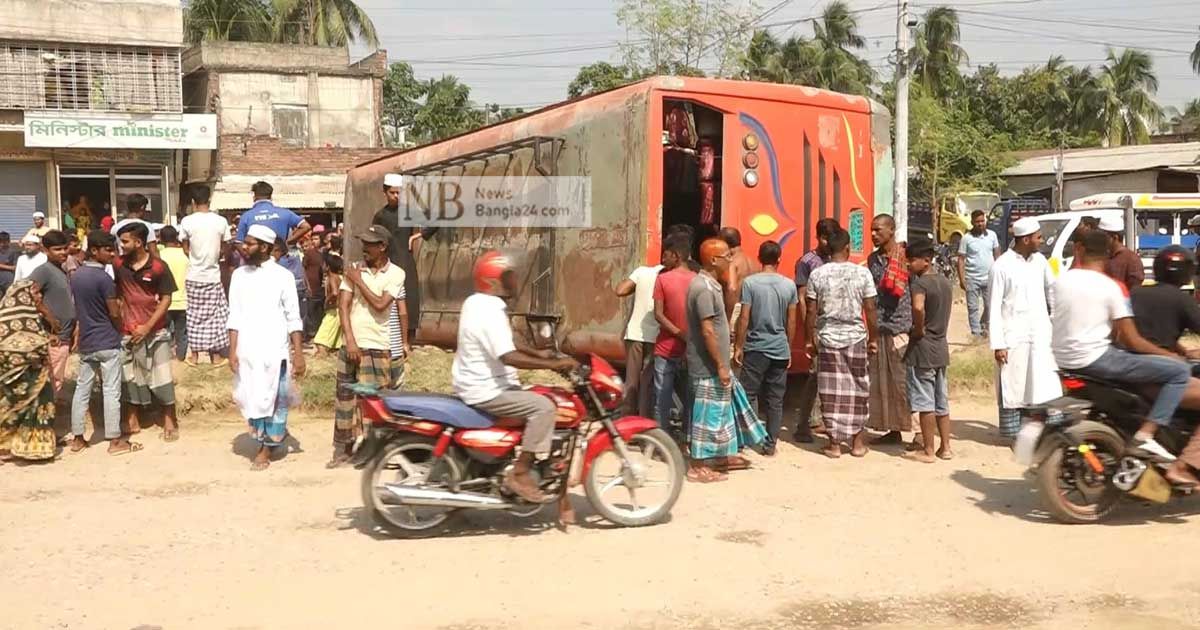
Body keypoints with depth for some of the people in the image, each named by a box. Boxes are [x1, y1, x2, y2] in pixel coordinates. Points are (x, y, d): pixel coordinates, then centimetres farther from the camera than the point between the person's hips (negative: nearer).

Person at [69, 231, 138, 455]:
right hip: (107, 342, -7)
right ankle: (115, 441, 2)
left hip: (85, 342, 7)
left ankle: (77, 438, 16)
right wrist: (121, 331, 5)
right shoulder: (103, 277, -18)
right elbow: (114, 313, -15)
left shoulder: (76, 275, 6)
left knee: (82, 388, 11)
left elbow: (79, 307, 14)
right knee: (111, 391, -2)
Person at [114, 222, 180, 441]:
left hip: (155, 331, -3)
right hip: (128, 332, 3)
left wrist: (147, 326, -14)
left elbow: (166, 299, -8)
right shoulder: (118, 265, -2)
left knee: (161, 377, 2)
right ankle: (133, 421, 23)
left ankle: (169, 420, 13)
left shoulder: (158, 267, -11)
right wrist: (119, 320, -4)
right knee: (130, 377, 11)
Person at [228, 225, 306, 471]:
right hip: (246, 351, 3)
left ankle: (266, 450, 17)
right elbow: (234, 317, 5)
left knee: (274, 401, 4)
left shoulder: (283, 276, -4)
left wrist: (299, 354, -7)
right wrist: (232, 351, -2)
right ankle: (265, 439, 28)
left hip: (274, 351, -3)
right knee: (250, 401, 8)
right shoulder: (239, 274, 5)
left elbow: (293, 319, -3)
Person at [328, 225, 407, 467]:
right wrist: (350, 341, -12)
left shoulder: (395, 273, -2)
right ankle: (343, 449, 18)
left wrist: (359, 281, -9)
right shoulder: (353, 269, 4)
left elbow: (380, 304, -14)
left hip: (377, 348, -3)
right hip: (351, 346, 3)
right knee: (345, 398, 8)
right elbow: (343, 305, -3)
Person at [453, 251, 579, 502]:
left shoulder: (477, 302, 12)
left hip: (476, 384, 11)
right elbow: (509, 357, -31)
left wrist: (536, 353, 15)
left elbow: (504, 344, 23)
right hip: (485, 392, -11)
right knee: (543, 407, -18)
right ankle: (520, 473, -16)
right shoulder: (490, 312, -22)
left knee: (537, 400, 18)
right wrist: (552, 364, -28)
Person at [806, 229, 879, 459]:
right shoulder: (862, 273, -4)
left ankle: (834, 444, 9)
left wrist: (810, 340, 7)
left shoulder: (817, 274, -3)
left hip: (827, 338, 0)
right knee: (857, 390, 11)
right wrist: (874, 338, 8)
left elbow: (811, 311, -3)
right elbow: (870, 309, -3)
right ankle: (857, 442, 18)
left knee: (831, 393, 6)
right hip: (856, 337, 0)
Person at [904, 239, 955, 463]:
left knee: (925, 402, -1)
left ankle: (928, 451, 5)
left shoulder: (919, 282, -16)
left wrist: (918, 329, -20)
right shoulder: (945, 282, 10)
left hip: (922, 347, -8)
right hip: (941, 347, 8)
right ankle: (945, 447, 19)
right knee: (941, 401, 14)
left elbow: (918, 307, -34)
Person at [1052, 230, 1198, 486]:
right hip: (1094, 358, -8)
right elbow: (1132, 341, -8)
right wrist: (1170, 355, 5)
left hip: (1064, 358, 8)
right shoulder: (1112, 287, -8)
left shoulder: (1062, 279, 6)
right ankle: (1146, 434, -15)